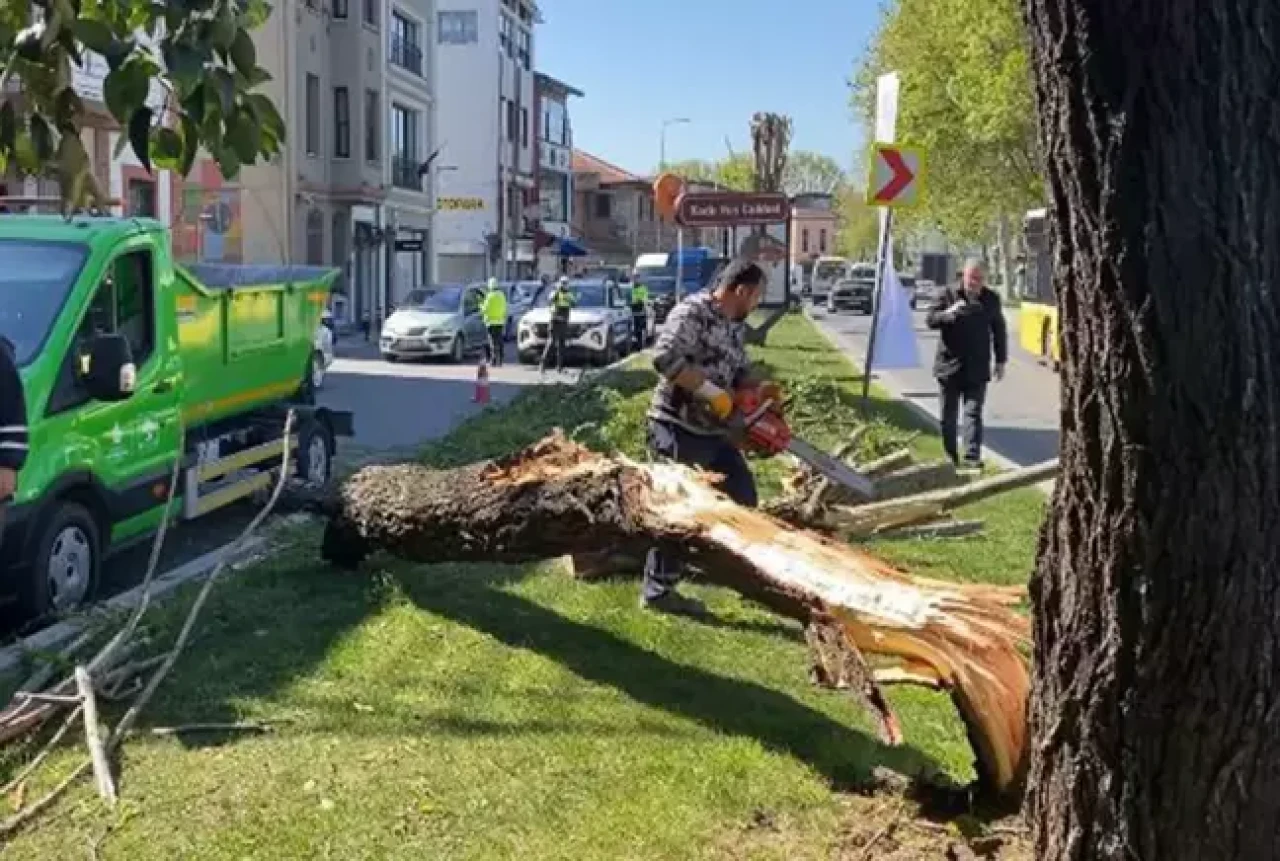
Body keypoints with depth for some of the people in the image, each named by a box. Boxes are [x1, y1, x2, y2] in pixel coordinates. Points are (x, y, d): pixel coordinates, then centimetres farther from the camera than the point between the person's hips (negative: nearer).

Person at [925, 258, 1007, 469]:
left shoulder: (991, 299, 6)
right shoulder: (948, 295, -1)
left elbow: (999, 331, 13)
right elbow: (930, 320, -6)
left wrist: (1001, 361, 11)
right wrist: (949, 312, -26)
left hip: (977, 370, 0)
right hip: (949, 366, 0)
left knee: (974, 412, -7)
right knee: (949, 415, 7)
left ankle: (972, 457, -11)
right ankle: (949, 457, 18)